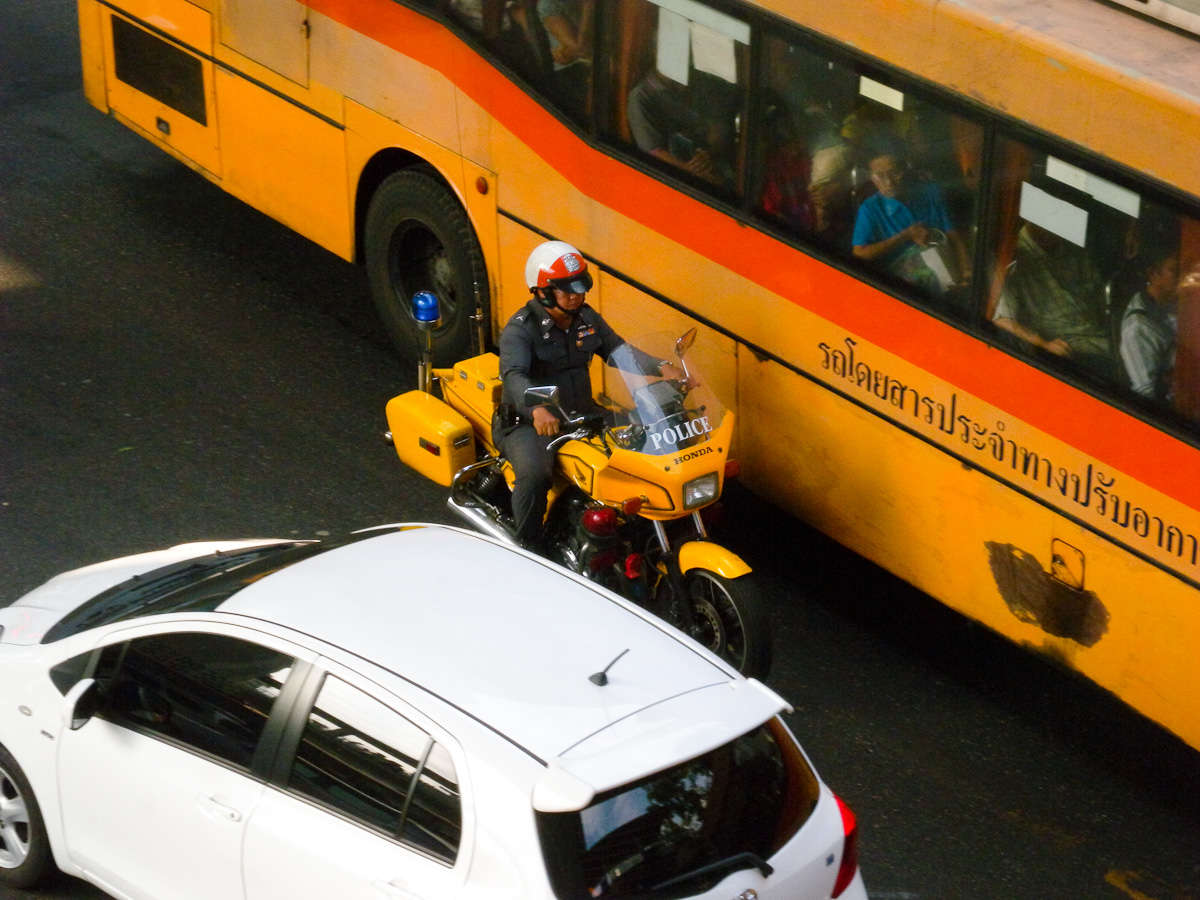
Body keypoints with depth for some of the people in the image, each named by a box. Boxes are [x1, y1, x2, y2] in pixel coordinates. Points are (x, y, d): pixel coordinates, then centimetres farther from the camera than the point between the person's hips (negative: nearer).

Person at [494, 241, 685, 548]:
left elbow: (618, 351, 5)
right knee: (534, 473, -36)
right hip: (528, 424, -7)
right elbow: (514, 375, -32)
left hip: (580, 416, 7)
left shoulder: (587, 318, 7)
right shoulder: (520, 329, -17)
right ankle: (527, 548, -16)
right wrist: (537, 408, -53)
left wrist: (661, 368, -13)